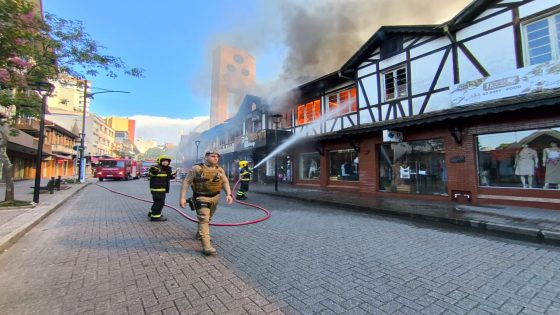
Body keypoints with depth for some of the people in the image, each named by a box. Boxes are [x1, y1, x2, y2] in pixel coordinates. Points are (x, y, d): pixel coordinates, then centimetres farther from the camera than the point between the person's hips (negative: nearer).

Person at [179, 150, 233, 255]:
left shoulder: (220, 170, 3)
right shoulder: (197, 168, -11)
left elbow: (225, 182, 5)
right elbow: (186, 182, -9)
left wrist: (228, 194, -10)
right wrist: (182, 197, -14)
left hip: (215, 197, 6)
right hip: (201, 198, -6)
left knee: (208, 219, 21)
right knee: (204, 220, -13)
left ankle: (200, 233, 46)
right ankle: (206, 246, -13)